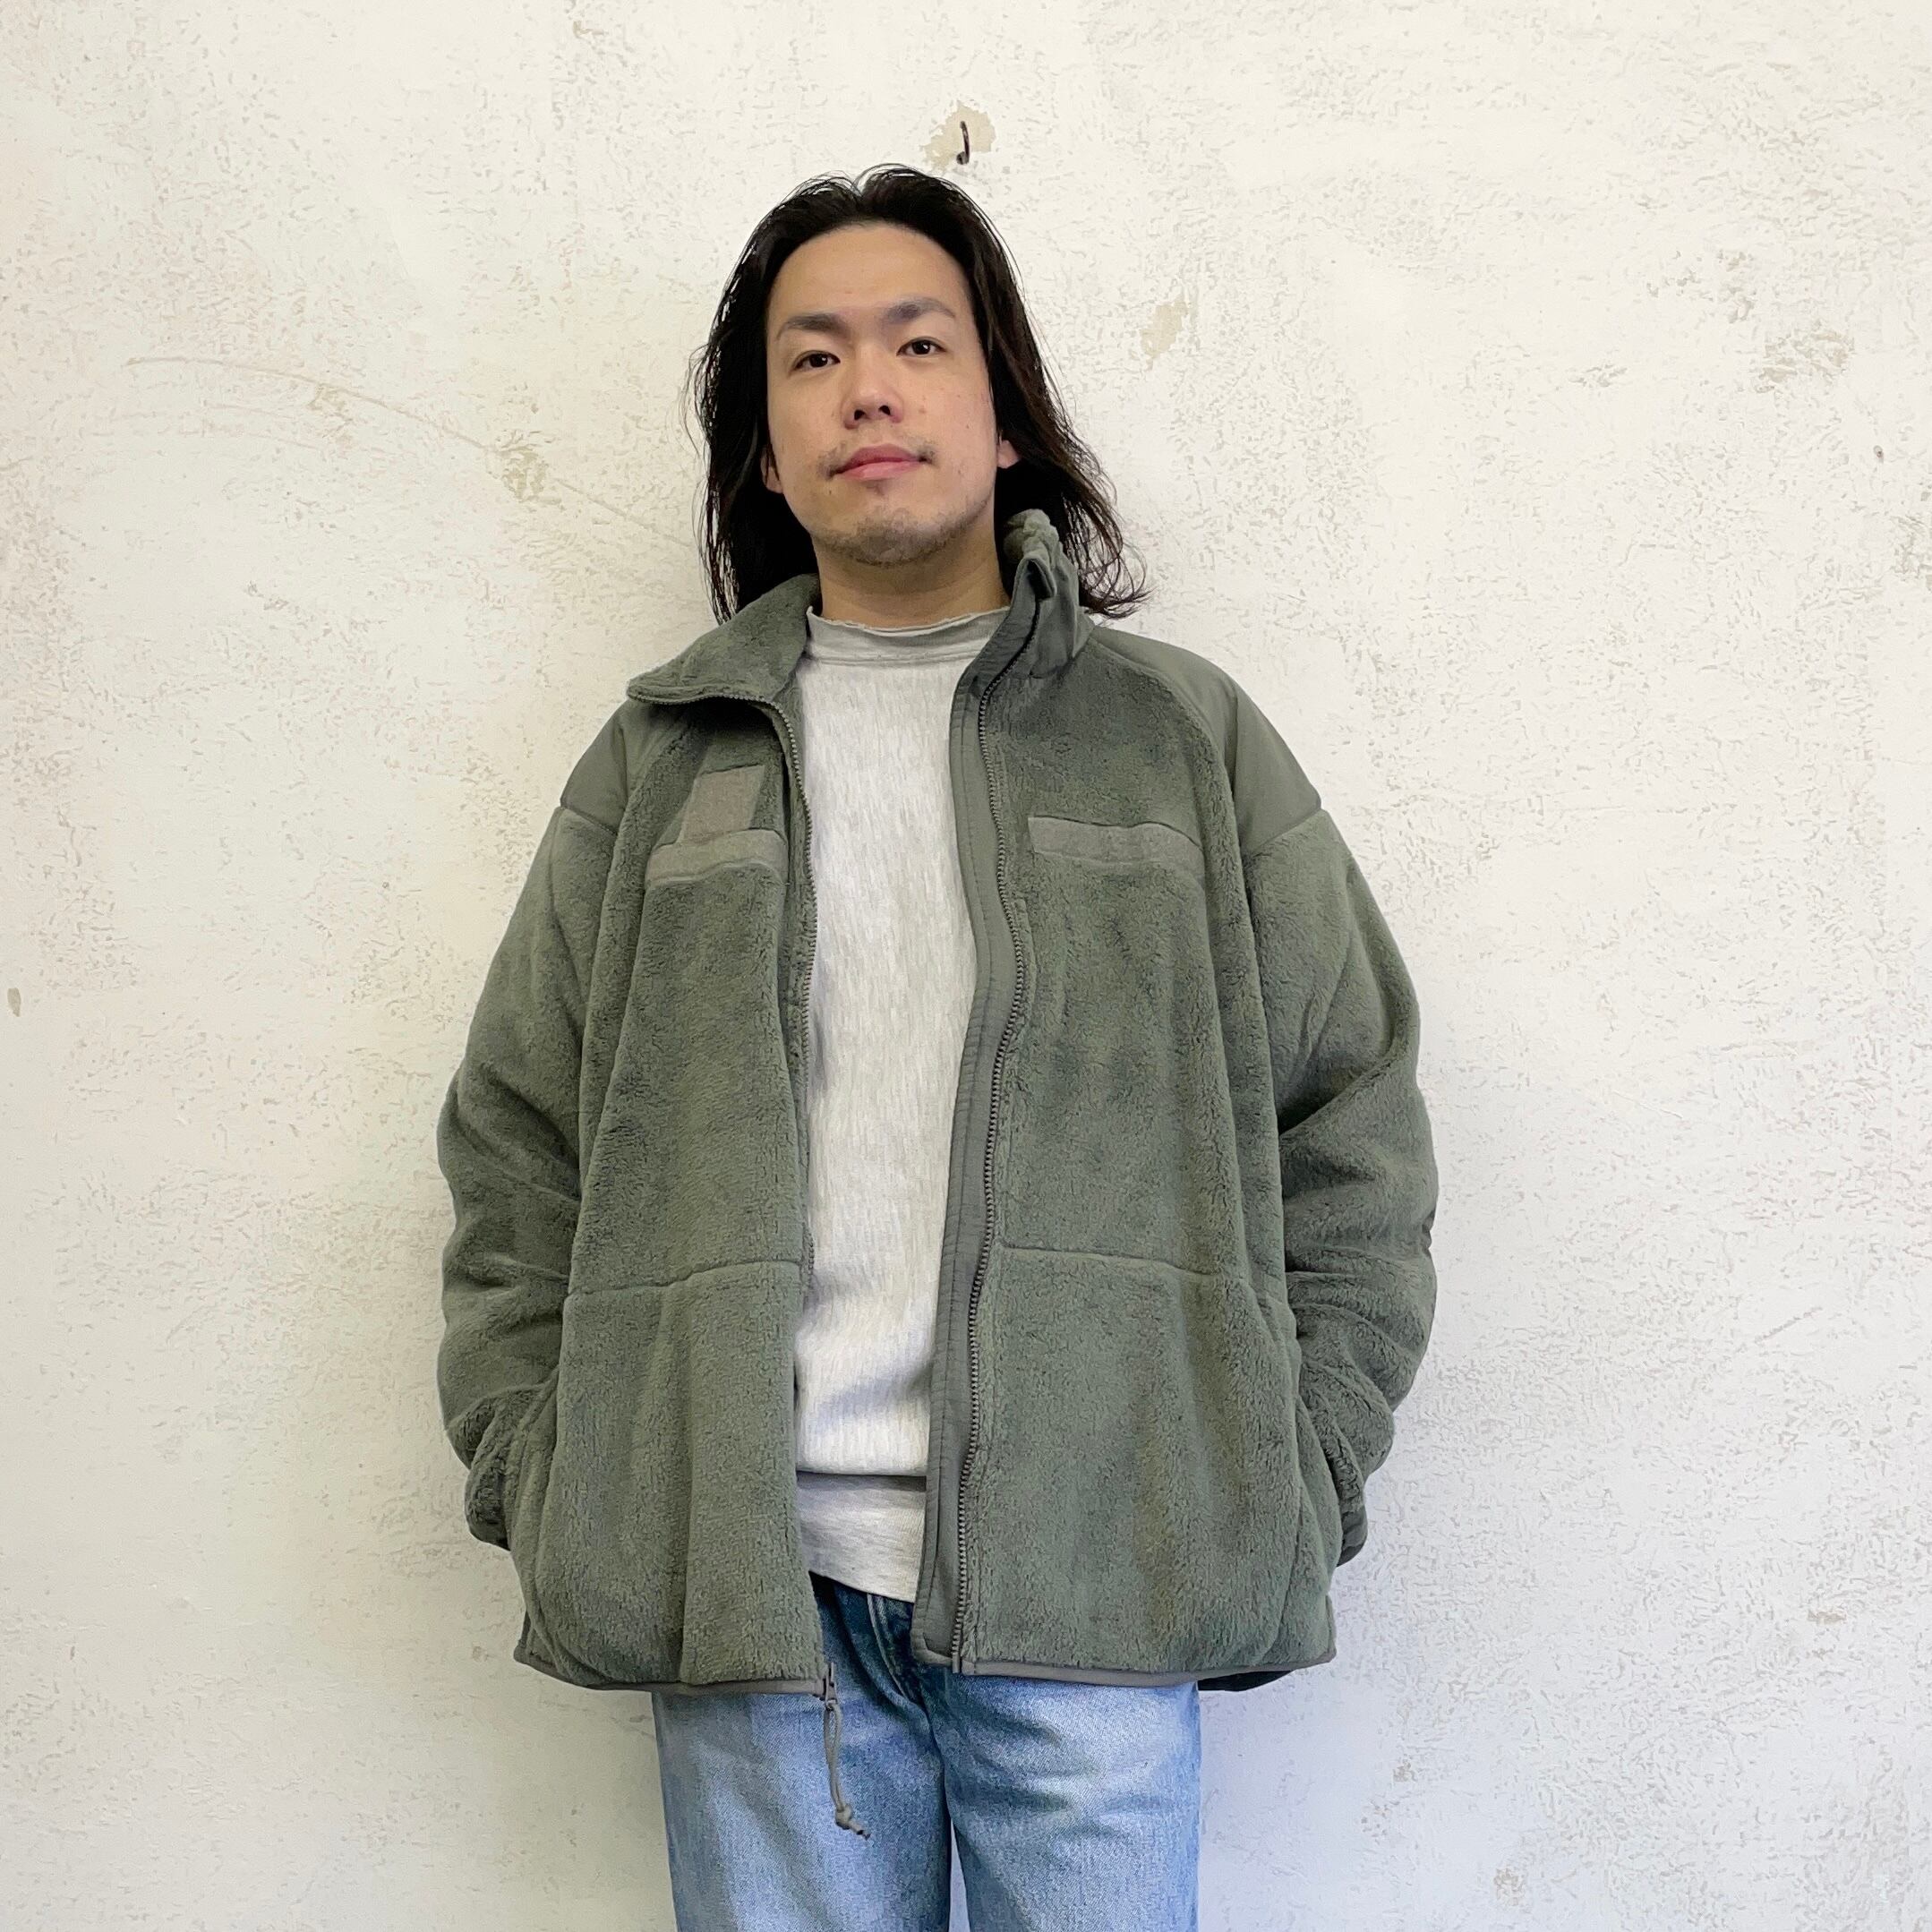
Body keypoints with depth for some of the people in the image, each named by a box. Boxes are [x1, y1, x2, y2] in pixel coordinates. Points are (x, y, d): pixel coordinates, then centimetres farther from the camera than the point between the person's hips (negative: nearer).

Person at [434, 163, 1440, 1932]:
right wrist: (551, 1495, 3)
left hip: (1090, 1592, -1)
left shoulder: (1188, 737, 9)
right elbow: (515, 1154, 12)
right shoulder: (659, 764, 12)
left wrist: (1289, 1490, 1)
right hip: (749, 1585, 1)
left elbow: (1350, 1131, 8)